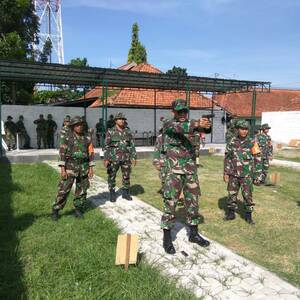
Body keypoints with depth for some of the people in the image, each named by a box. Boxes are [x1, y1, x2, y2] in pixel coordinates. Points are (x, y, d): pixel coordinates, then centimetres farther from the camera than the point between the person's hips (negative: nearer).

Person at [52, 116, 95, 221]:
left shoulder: (87, 137, 5)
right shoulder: (66, 137, -4)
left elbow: (91, 152, 7)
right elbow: (62, 152, -7)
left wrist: (91, 168, 2)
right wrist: (62, 168, -13)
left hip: (84, 167, 3)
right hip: (70, 166, -3)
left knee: (82, 190, 7)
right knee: (64, 189, -4)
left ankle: (78, 209, 20)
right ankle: (55, 210, 7)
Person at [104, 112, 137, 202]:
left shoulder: (128, 131, 6)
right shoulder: (110, 132, -2)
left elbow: (132, 145, 8)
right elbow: (106, 146, -3)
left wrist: (134, 157, 3)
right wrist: (106, 159, -9)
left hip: (126, 158, 3)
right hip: (113, 158, -2)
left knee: (126, 176, 8)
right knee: (111, 176, 4)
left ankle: (125, 193, 24)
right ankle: (112, 194, 18)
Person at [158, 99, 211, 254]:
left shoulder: (190, 124, 11)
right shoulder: (168, 125, -5)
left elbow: (205, 129, -4)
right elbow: (178, 127, -26)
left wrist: (206, 125, -29)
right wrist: (197, 124, -43)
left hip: (191, 170, 5)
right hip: (174, 170, -5)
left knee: (193, 202, 11)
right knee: (170, 203, -3)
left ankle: (194, 234, 26)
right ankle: (167, 238, 8)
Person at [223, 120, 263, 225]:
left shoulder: (252, 143, -5)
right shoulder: (232, 142, 2)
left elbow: (257, 160, -3)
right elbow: (227, 158, 7)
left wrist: (257, 175, -5)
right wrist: (226, 173, 3)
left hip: (246, 175, -2)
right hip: (233, 174, 3)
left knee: (247, 195, 2)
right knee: (231, 194, 9)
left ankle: (248, 215, 16)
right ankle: (231, 213, 24)